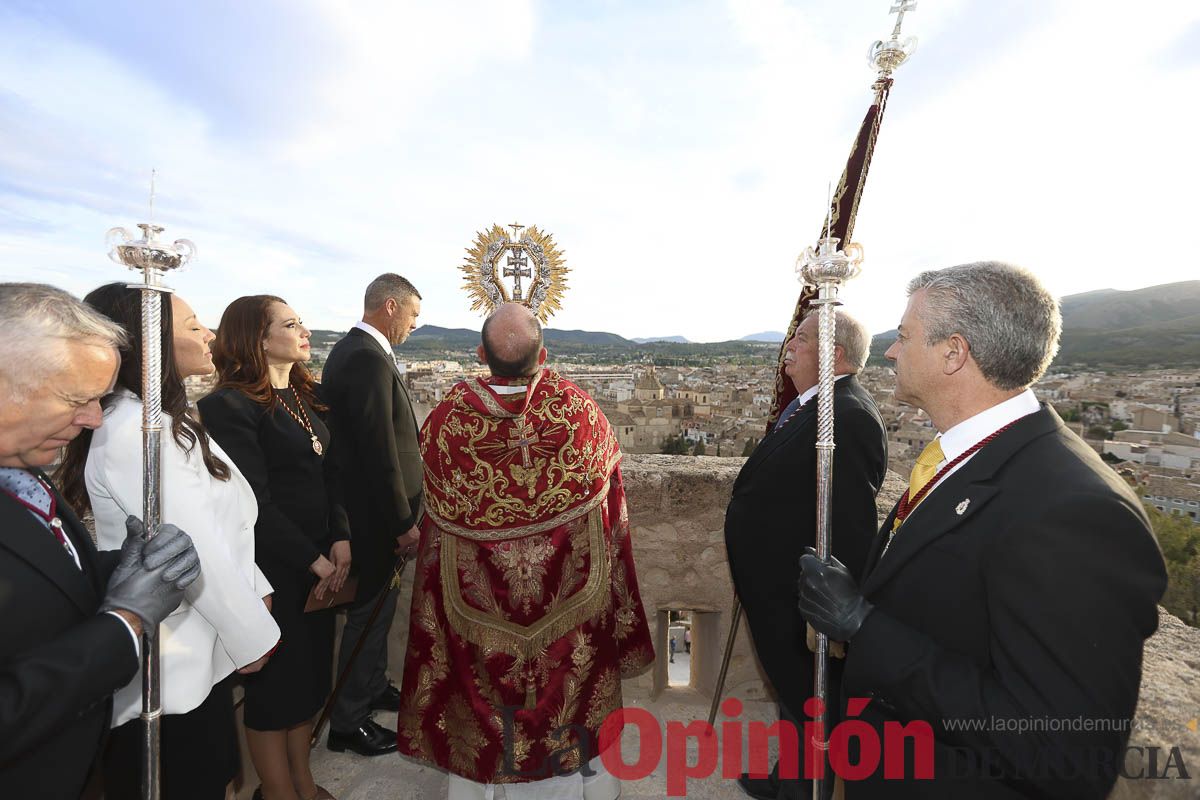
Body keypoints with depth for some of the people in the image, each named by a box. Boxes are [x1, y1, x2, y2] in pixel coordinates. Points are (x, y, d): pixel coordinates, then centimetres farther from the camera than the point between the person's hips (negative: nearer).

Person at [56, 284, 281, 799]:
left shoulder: (164, 420, 7)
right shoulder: (135, 430, -24)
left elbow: (225, 526, 8)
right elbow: (196, 551, -23)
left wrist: (255, 590, 8)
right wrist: (253, 635, -12)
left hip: (200, 649, 8)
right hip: (174, 665, -8)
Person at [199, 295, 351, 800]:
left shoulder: (305, 395, 8)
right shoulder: (231, 406, -15)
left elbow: (328, 474, 6)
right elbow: (255, 501, -18)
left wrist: (340, 540, -6)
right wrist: (312, 560, -14)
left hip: (319, 560, 7)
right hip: (273, 568, -7)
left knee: (312, 670, 19)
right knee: (276, 681, 11)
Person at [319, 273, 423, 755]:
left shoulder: (349, 350, 9)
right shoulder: (368, 359, -23)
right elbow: (380, 451, -26)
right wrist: (403, 522, -18)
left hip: (365, 507, 10)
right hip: (377, 515, -10)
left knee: (376, 607, 24)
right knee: (370, 613, 7)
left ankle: (373, 687, 43)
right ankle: (348, 722, 27)